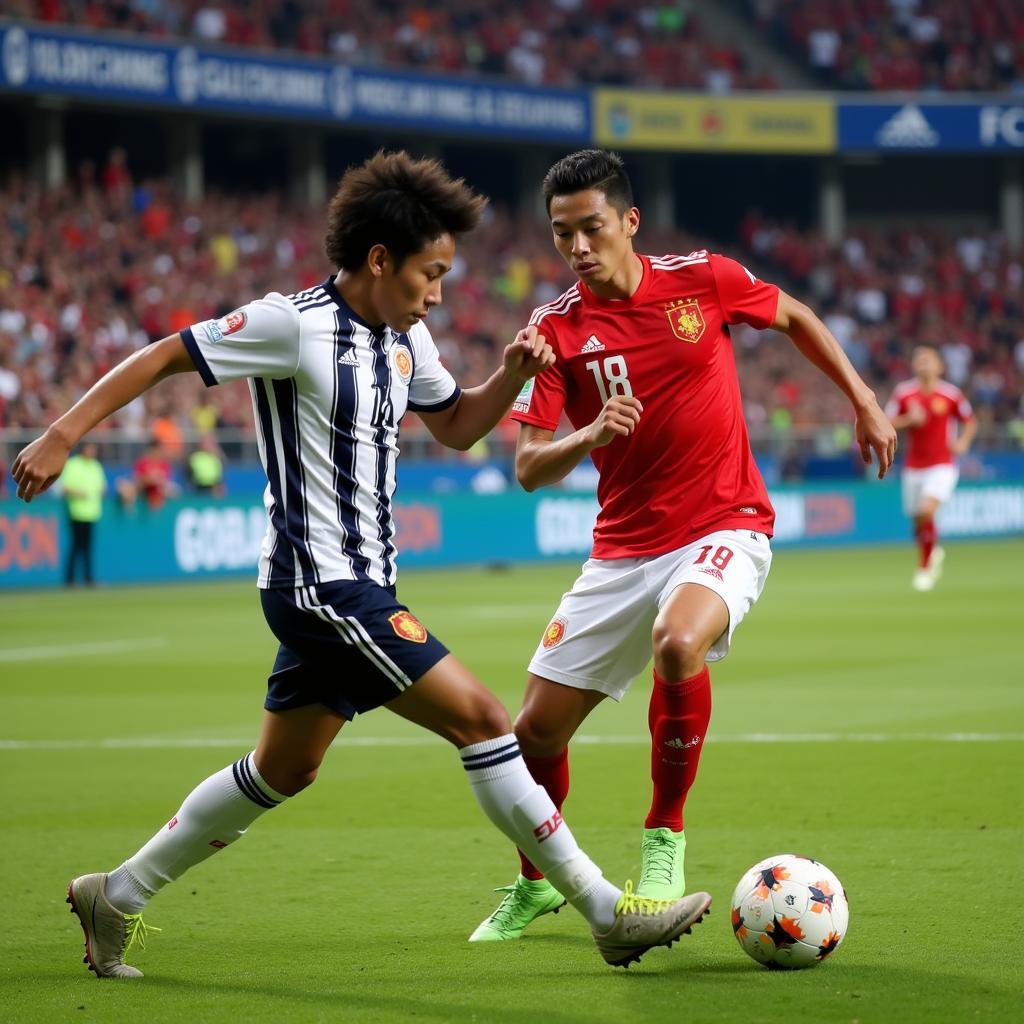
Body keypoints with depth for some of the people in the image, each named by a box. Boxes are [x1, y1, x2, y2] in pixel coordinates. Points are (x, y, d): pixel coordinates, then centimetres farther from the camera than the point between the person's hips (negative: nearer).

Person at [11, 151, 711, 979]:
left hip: (360, 585, 10)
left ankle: (117, 898, 27)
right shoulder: (293, 325, -15)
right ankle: (607, 911, -9)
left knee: (282, 770, 17)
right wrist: (62, 436, -15)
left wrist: (513, 373, 3)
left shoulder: (405, 338, 10)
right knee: (482, 720, -12)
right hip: (321, 586, -10)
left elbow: (456, 425, 23)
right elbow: (162, 357, -11)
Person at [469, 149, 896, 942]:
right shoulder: (558, 330, -5)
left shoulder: (703, 279, -5)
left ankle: (664, 838, -13)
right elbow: (528, 468, -10)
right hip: (624, 546, 3)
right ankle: (535, 884, 29)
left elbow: (794, 317, 15)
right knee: (537, 729, 0)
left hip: (726, 528, -3)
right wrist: (588, 437, -29)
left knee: (678, 646, -35)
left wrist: (863, 400, 14)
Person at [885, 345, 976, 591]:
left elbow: (970, 422, 12)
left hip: (942, 465, -3)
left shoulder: (951, 394, -3)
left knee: (927, 510, -23)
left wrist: (963, 442, -5)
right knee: (918, 522, 5)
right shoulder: (903, 393, 0)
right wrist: (909, 419, -16)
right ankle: (933, 555, 36)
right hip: (913, 466, 3)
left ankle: (925, 566, -6)